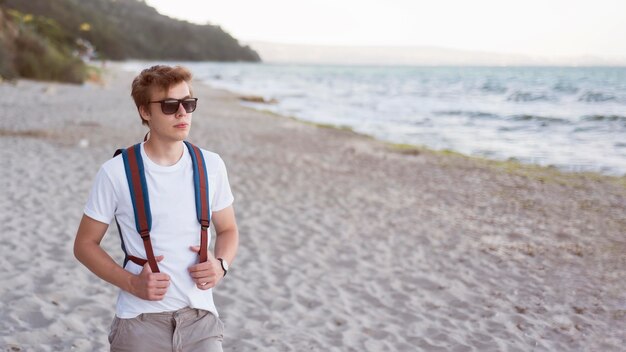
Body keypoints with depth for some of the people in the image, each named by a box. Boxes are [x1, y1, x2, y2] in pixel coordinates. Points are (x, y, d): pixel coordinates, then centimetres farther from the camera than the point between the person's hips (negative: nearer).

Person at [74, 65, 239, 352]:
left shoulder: (211, 166, 1)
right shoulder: (116, 173, -7)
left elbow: (228, 229, 14)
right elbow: (85, 244, 1)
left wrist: (221, 264, -7)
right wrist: (131, 283, -13)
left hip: (199, 318, 2)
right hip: (140, 322, -2)